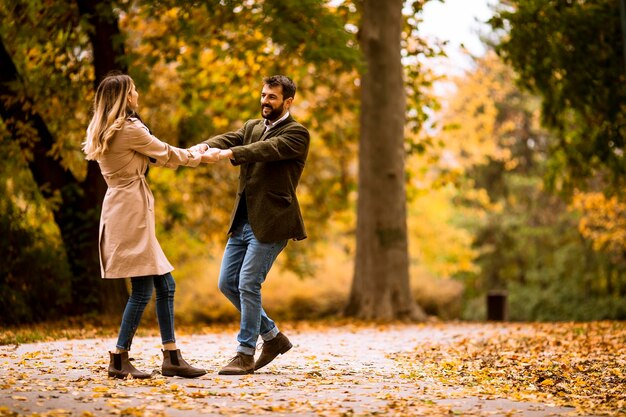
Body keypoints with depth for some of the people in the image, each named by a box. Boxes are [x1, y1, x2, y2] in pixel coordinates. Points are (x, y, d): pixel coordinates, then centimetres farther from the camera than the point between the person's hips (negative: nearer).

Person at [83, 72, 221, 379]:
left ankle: (171, 357, 11)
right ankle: (119, 360, -2)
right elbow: (167, 155, -2)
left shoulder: (104, 132, 16)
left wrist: (193, 154, 24)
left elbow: (151, 157, 24)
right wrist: (202, 157, 14)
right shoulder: (129, 129, -12)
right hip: (130, 210, -10)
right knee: (142, 289, -7)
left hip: (121, 209, 10)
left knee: (165, 284, 10)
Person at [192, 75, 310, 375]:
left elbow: (268, 149, -24)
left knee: (248, 284, -11)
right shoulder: (252, 127, 16)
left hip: (271, 223, -8)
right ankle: (272, 336, 22)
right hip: (243, 222, 8)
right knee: (227, 283, 8)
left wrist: (229, 152, -38)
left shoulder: (296, 133, -6)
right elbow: (229, 139, -2)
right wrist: (205, 146, -25)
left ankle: (245, 355, 1)